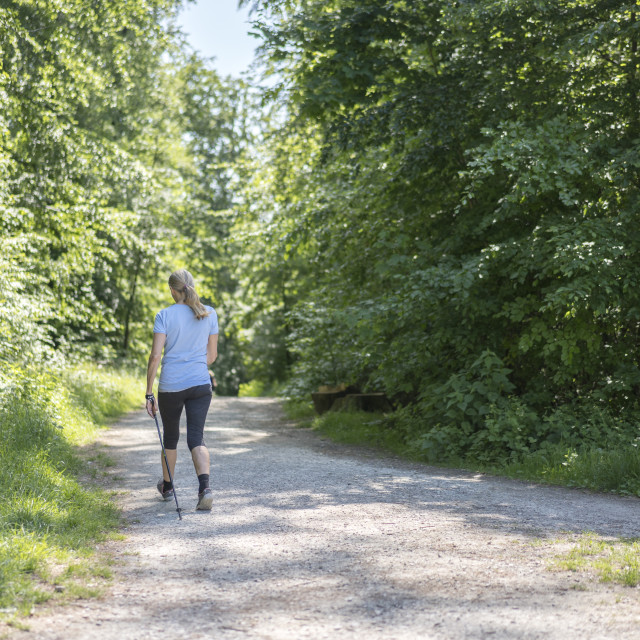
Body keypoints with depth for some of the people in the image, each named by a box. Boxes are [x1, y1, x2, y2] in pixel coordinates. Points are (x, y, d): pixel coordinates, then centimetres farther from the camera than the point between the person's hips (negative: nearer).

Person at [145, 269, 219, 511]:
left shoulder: (165, 315, -6)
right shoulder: (209, 314, 3)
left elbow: (155, 356, -10)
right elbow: (212, 355, 9)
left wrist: (149, 393, -6)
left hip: (170, 387, -1)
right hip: (200, 385, 1)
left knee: (170, 436, 18)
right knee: (196, 438, -1)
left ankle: (167, 486, 38)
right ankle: (204, 486, -25)